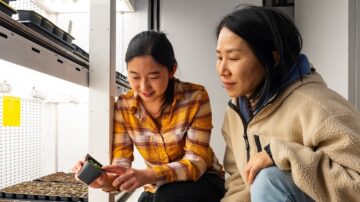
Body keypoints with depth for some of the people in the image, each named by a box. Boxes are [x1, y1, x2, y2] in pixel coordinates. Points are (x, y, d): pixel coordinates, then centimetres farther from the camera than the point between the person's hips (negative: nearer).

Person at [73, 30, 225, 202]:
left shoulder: (195, 97, -21)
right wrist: (107, 180, -36)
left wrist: (148, 176, -39)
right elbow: (121, 164, -13)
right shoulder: (123, 106, -12)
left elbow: (196, 162, -23)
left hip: (202, 181, -1)